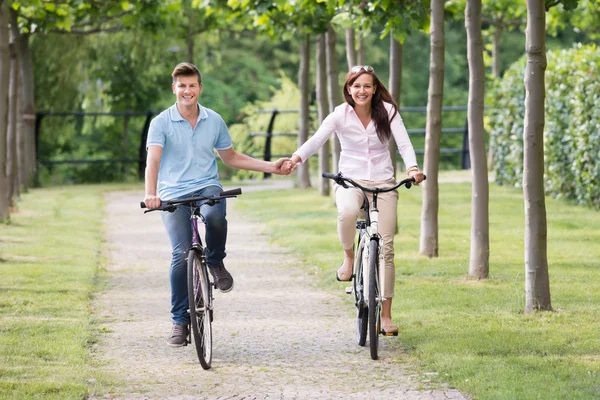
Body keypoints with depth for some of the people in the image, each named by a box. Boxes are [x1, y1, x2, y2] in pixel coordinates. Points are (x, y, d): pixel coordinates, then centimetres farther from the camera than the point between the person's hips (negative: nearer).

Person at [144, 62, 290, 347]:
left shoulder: (214, 121, 8)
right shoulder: (161, 123, -2)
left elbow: (231, 157, 21)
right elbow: (153, 160, -15)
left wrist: (270, 167, 14)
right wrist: (150, 194, -33)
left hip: (207, 187, 1)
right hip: (174, 195, -1)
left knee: (214, 217, -35)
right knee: (181, 254, -17)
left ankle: (215, 263, -4)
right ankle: (180, 320, -3)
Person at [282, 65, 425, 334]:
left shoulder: (387, 111, -4)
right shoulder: (340, 115, -7)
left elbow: (404, 143, -13)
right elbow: (316, 140, -20)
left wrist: (412, 168, -33)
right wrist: (295, 159, -40)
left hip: (383, 183, 1)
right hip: (350, 181, -1)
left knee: (385, 248, -3)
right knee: (347, 212, -39)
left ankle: (385, 315, 5)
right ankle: (349, 256, -7)